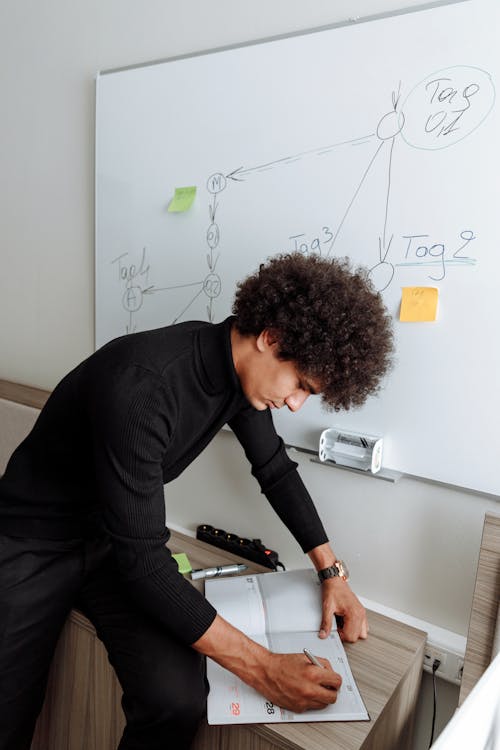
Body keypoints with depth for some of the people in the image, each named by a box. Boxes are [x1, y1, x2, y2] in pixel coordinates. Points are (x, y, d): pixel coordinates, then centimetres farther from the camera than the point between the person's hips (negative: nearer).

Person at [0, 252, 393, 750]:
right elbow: (141, 558, -31)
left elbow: (275, 469, 5)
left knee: (179, 699, -19)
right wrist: (261, 668, -28)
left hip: (115, 537, 5)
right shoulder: (142, 384, -34)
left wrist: (332, 572, 1)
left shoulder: (243, 368, -9)